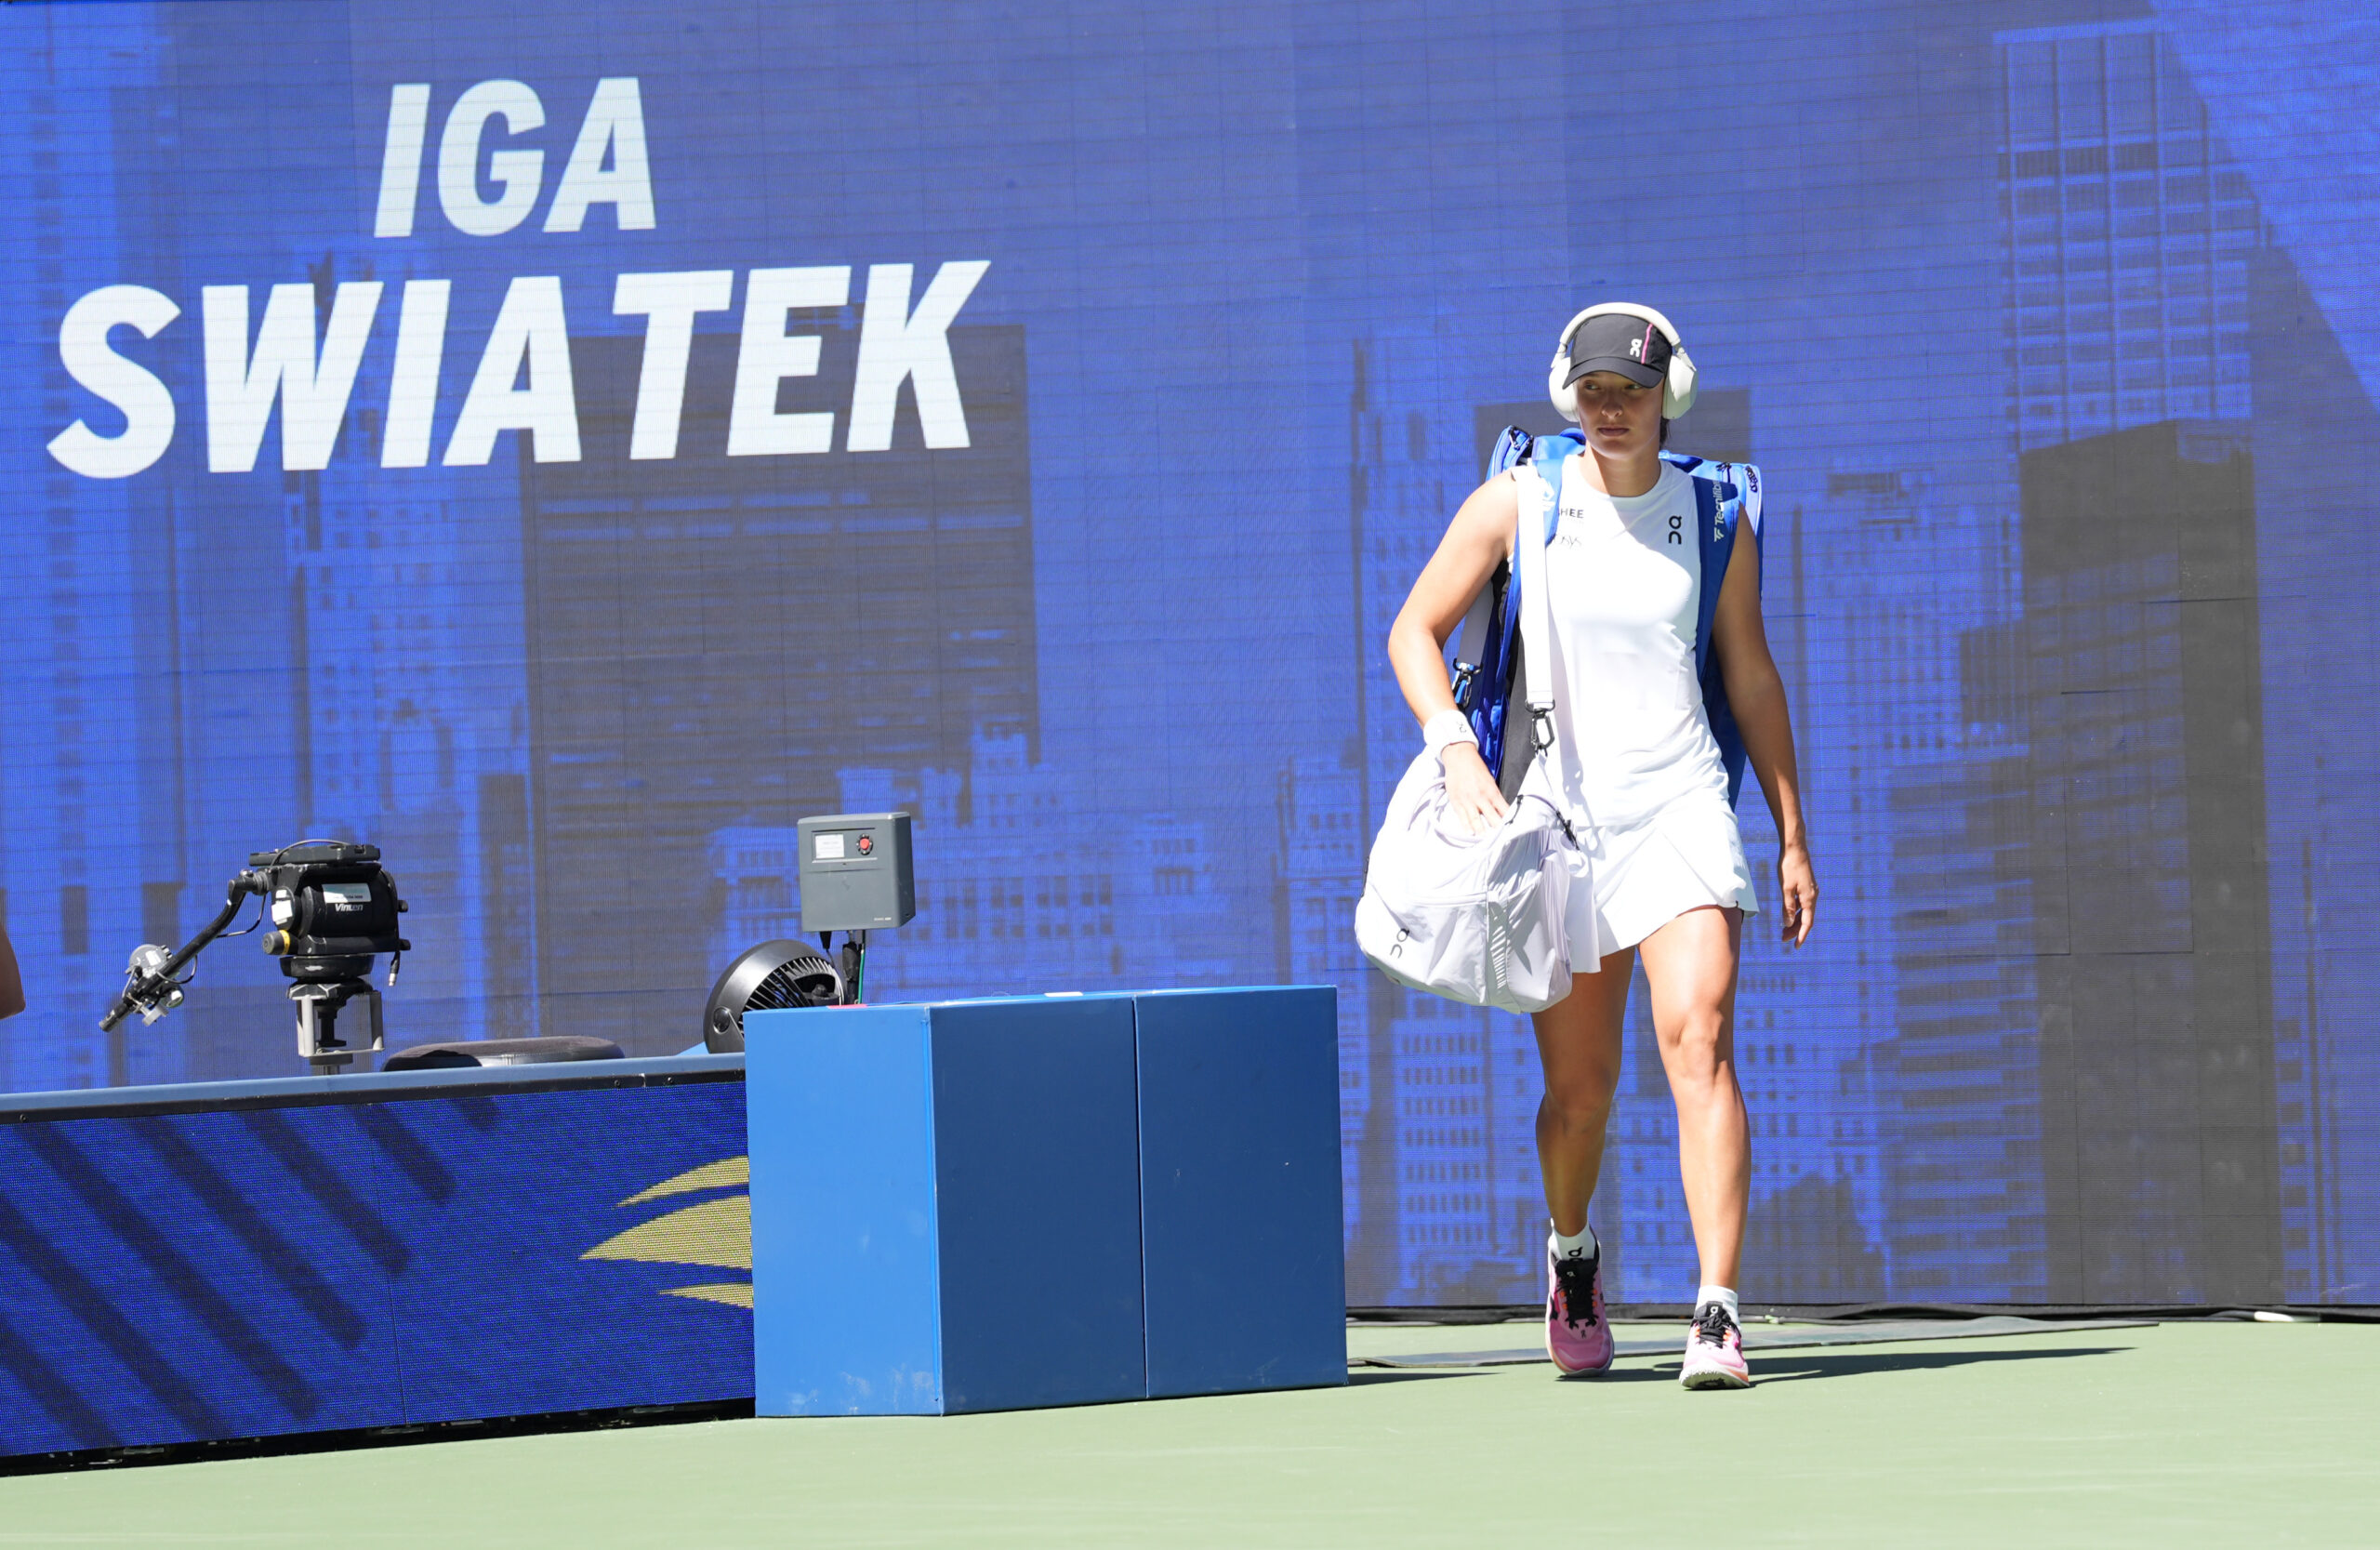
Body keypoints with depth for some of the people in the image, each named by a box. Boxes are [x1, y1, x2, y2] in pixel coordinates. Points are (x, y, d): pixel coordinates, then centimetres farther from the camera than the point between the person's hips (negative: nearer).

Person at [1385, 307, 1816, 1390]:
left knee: (1698, 1042, -20)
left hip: (1683, 810, 0)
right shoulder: (1515, 505, 0)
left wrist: (1792, 833, 12)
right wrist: (1455, 749, -13)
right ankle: (1571, 1253, 39)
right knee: (1580, 1088, 6)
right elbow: (1413, 630, 3)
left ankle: (1717, 1316, -25)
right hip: (1555, 815, 0)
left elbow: (1749, 676, 13)